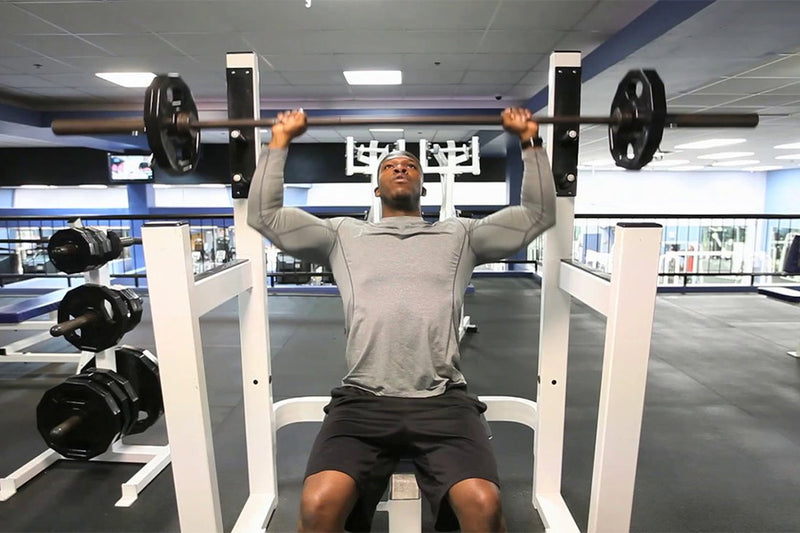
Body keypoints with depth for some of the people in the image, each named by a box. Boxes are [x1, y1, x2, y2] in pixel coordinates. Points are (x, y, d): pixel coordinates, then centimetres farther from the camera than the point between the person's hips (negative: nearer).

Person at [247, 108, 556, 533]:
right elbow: (264, 215, 16)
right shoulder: (345, 235, 20)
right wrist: (280, 141, 18)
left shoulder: (459, 235, 21)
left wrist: (529, 141, 17)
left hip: (443, 401, 1)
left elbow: (539, 213, 18)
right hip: (362, 400, 0)